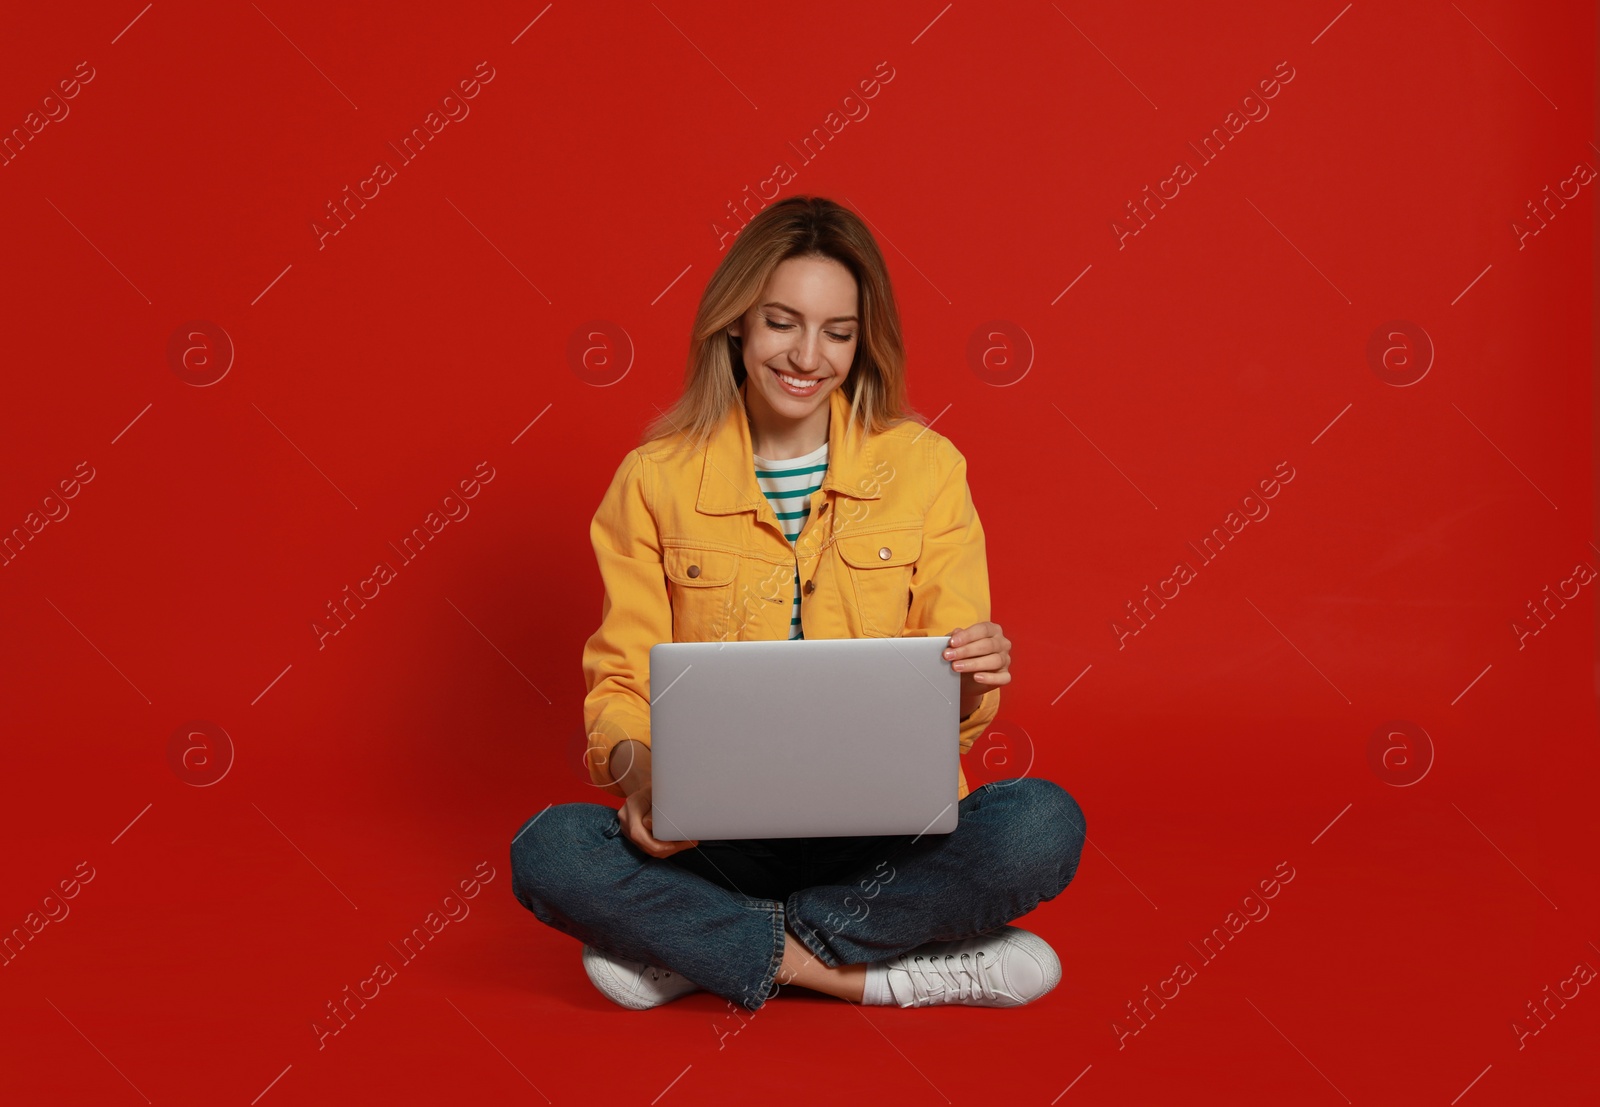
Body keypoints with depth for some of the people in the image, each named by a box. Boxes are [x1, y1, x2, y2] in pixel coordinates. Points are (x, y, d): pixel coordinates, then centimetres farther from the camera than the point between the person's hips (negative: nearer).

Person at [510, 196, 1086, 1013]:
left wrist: (971, 685, -22)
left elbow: (949, 701, 3)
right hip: (713, 837, 0)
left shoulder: (925, 466, 3)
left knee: (1045, 824, -28)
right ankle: (880, 973, -19)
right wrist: (634, 765, -20)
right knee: (548, 851, -28)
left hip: (884, 832, 1)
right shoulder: (655, 480, 3)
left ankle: (696, 951, -16)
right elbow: (621, 678, 3)